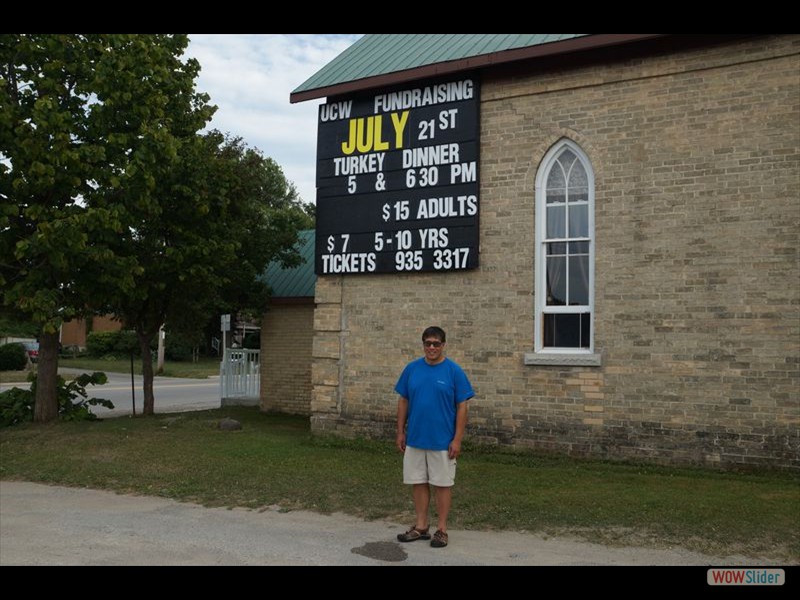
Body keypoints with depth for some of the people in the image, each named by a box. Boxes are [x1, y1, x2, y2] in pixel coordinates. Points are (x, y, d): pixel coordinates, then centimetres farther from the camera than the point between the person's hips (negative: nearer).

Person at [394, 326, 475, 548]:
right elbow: (403, 401, 9)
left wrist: (457, 439, -12)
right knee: (418, 482, 11)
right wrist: (400, 432, 5)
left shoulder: (454, 371, -8)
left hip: (442, 441, -4)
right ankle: (421, 526, 23)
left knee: (442, 484, 6)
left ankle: (442, 529, 16)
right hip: (414, 439, 4)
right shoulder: (412, 369, 3)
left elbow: (462, 406, -8)